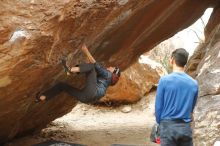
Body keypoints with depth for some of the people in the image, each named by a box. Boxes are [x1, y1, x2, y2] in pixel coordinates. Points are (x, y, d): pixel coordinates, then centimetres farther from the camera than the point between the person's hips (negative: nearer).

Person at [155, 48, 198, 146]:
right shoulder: (194, 83, 2)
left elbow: (158, 106, -4)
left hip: (168, 126, -3)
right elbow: (192, 107, 13)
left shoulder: (164, 80, -8)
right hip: (186, 127, 3)